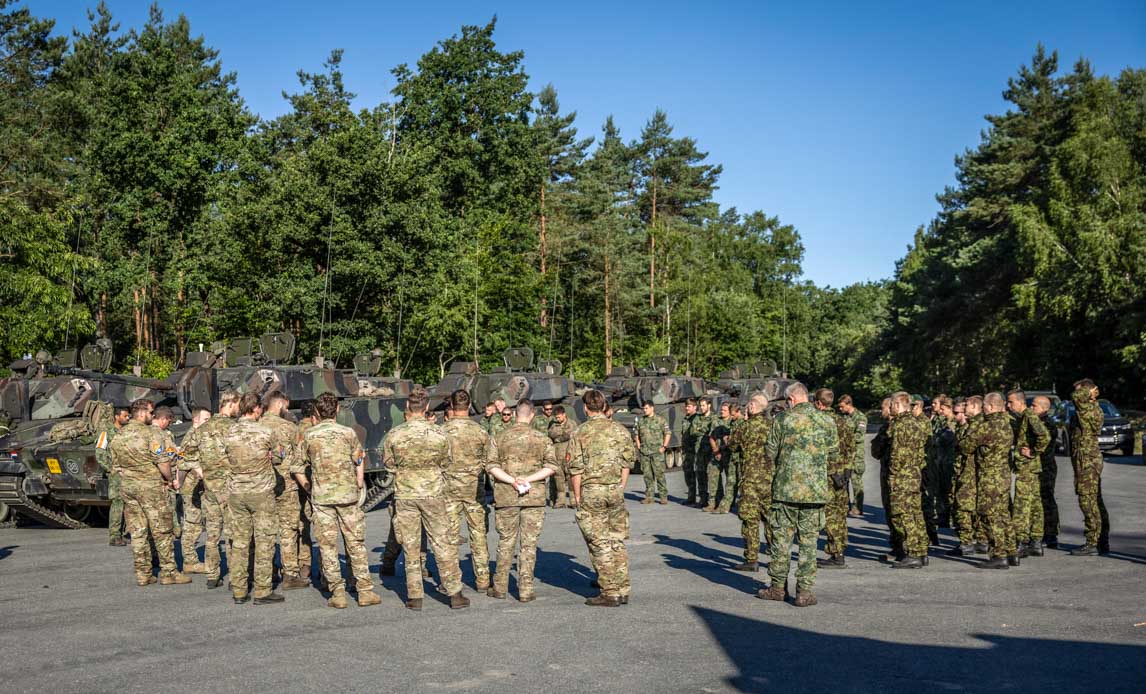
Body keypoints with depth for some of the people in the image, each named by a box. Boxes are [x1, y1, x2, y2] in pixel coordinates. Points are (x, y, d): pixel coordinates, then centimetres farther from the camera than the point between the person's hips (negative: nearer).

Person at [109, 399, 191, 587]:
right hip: (150, 486, -6)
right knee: (162, 531, 1)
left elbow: (115, 465, 14)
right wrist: (168, 478, 1)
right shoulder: (150, 433, -13)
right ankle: (168, 573, 3)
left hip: (126, 486, 7)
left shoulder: (118, 436, 9)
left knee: (137, 531, 9)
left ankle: (142, 574, 12)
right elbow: (162, 462, -15)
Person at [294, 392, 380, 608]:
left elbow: (296, 468, 6)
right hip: (347, 494, 0)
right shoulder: (348, 433, 0)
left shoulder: (309, 436, 2)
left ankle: (338, 593, 6)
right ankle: (365, 590, 8)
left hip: (321, 496, 0)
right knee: (356, 543, 8)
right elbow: (359, 465, 4)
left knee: (328, 546, 6)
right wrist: (359, 489, 16)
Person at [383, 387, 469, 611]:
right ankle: (454, 593, 9)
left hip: (405, 494, 0)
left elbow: (388, 463, 6)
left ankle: (415, 596, 12)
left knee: (410, 546, 9)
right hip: (433, 493, 0)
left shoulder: (394, 434, -8)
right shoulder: (439, 433, -8)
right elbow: (447, 463, 6)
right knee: (443, 543, 7)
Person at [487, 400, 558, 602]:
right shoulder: (542, 438, 0)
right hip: (534, 496, -1)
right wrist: (529, 479, -10)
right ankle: (526, 590, 5)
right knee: (529, 544, 5)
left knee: (505, 542, 12)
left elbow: (491, 466, -4)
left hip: (506, 496, 1)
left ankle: (500, 588, 18)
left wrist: (512, 480, -10)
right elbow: (551, 466, -6)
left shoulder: (501, 437, 3)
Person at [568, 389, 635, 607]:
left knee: (600, 544, 2)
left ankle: (610, 594, 2)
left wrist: (577, 497, 2)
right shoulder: (620, 430, 5)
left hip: (591, 491, -4)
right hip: (615, 490, 4)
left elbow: (576, 469, -6)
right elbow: (627, 464, 7)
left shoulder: (580, 433, -6)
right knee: (617, 542, 13)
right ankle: (622, 590, 16)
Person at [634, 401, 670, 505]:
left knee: (659, 473, -7)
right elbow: (637, 435, 22)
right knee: (647, 475, 6)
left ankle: (664, 496, -2)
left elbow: (668, 433, 1)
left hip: (657, 451, -4)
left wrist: (664, 446, -6)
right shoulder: (640, 421, 13)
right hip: (644, 452, 5)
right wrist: (638, 446, 10)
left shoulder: (660, 420, 0)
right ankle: (649, 496, 12)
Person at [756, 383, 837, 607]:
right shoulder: (826, 421, 1)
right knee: (809, 540, 6)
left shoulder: (783, 420, -5)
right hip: (815, 490, 1)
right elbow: (834, 456, 8)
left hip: (786, 488, -1)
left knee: (781, 538, 9)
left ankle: (778, 586, 17)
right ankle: (805, 591, 5)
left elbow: (770, 452, -1)